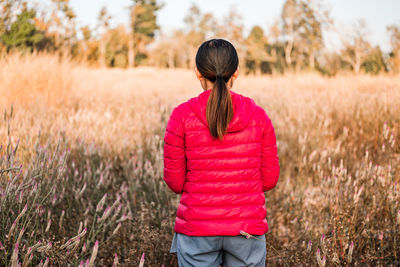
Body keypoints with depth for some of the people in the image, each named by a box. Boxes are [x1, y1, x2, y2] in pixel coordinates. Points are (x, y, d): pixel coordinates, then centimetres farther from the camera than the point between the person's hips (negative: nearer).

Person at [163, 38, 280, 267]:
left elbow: (175, 181, -4)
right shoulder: (258, 115, -3)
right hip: (247, 229, 2)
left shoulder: (182, 116, -9)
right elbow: (269, 179, 2)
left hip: (198, 230, -1)